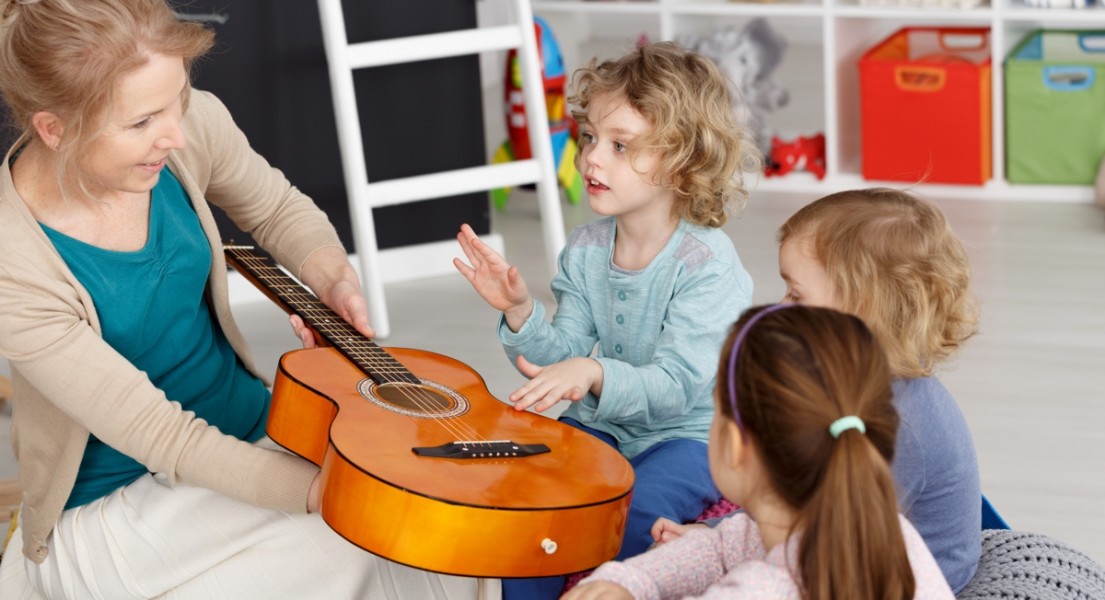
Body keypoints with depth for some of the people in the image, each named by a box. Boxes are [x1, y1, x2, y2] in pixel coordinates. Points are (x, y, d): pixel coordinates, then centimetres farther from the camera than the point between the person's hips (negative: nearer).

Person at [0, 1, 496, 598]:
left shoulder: (191, 123, -12)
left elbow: (279, 210, 11)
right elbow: (160, 434, -25)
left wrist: (333, 280, -10)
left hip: (257, 427, 5)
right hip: (118, 504, -5)